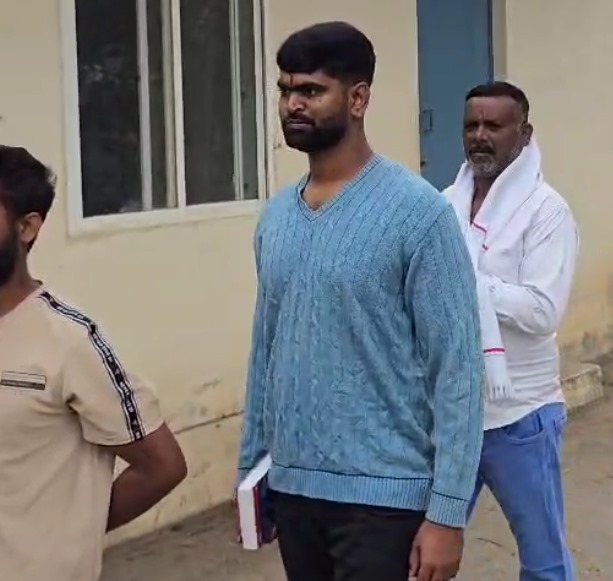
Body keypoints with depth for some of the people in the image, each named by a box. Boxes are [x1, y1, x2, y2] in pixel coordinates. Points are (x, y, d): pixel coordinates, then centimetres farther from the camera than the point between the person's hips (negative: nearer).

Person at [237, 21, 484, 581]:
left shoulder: (417, 211, -11)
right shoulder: (275, 216, 7)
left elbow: (457, 366, -13)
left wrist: (447, 510, -15)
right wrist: (251, 466, 13)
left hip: (380, 494, -6)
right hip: (291, 487, 6)